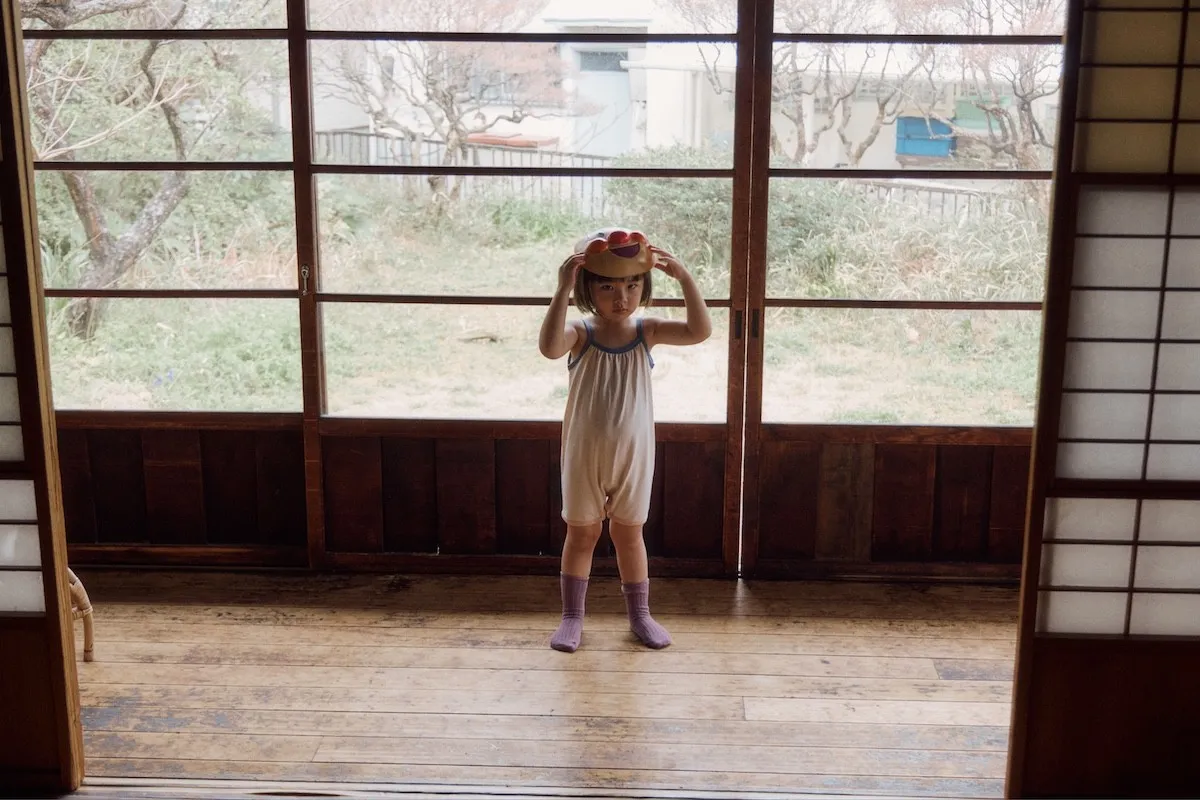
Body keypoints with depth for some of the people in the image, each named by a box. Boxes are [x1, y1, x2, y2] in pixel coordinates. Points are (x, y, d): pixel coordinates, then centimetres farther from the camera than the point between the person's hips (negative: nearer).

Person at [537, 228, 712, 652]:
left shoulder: (646, 331, -6)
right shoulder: (580, 332, -14)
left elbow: (700, 331, -20)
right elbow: (549, 347, -37)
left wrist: (685, 279, -28)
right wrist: (563, 291, -42)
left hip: (633, 453, 2)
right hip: (584, 453, -1)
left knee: (629, 533, 16)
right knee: (582, 533, 12)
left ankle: (639, 613, 30)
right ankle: (572, 615, 26)